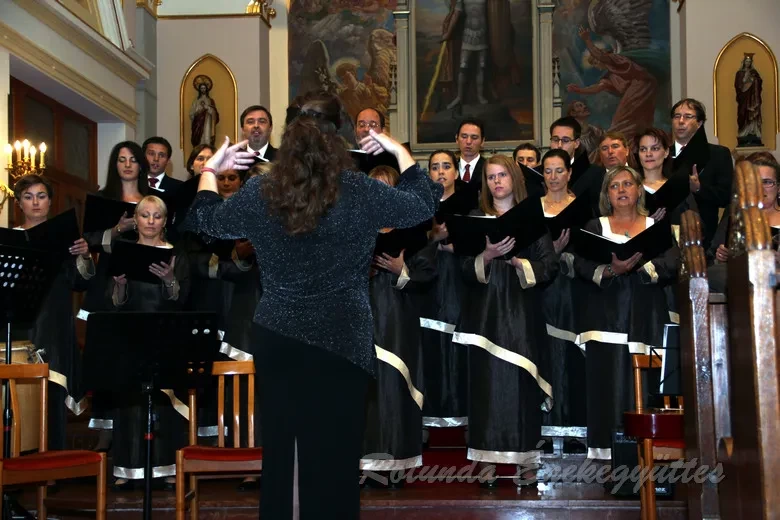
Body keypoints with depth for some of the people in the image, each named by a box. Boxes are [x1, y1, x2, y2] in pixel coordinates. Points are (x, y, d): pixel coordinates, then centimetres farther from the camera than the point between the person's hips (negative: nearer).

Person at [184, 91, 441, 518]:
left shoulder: (259, 192, -5)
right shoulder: (358, 191, -11)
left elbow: (204, 220, 12)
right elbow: (425, 206, 3)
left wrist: (210, 169, 26)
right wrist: (400, 151, 14)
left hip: (277, 339, 2)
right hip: (343, 342, -2)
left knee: (279, 447, 15)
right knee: (336, 453, 7)